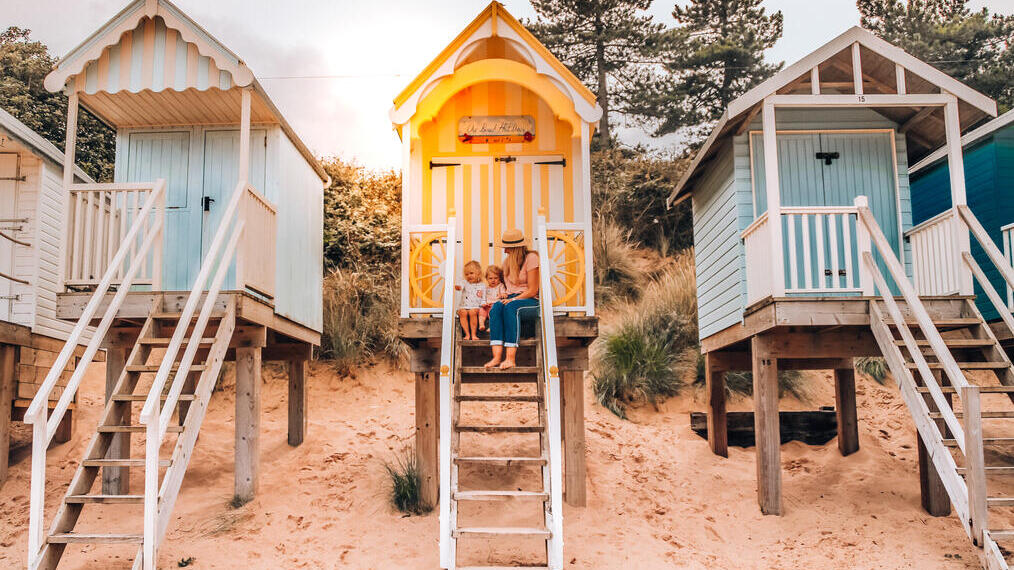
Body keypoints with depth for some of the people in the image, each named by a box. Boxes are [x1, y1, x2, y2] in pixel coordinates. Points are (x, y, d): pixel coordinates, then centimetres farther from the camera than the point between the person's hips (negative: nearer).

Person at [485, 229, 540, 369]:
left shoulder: (531, 258, -6)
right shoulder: (507, 261, 15)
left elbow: (533, 290, -10)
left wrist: (514, 299, -19)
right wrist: (506, 295, 2)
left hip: (531, 301, -5)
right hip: (512, 299, 6)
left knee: (510, 307, -37)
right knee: (496, 308, -28)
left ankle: (511, 358, -42)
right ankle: (497, 357, -40)